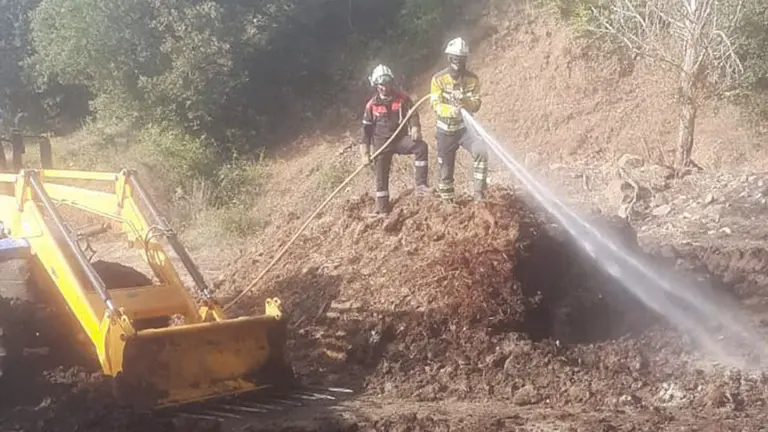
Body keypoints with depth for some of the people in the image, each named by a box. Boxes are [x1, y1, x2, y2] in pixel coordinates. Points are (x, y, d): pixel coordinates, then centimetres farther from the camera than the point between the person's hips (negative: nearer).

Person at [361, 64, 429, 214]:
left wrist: (415, 128, -30)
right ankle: (382, 210, 12)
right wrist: (365, 154, -3)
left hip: (401, 138, 0)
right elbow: (366, 129, 1)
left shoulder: (402, 98, 0)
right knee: (381, 178, 1)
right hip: (381, 143, 0)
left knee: (421, 147, -28)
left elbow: (412, 114, -6)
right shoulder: (372, 105, -1)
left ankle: (420, 184, -28)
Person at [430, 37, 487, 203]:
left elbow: (477, 103, -7)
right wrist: (451, 110, -36)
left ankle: (479, 192, -19)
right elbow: (436, 105, -16)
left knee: (481, 152, -25)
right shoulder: (438, 79, -10)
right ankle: (447, 201, 24)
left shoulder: (472, 79, -4)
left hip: (465, 127, 1)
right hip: (446, 130, -1)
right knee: (446, 167, 7)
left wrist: (465, 103, -30)